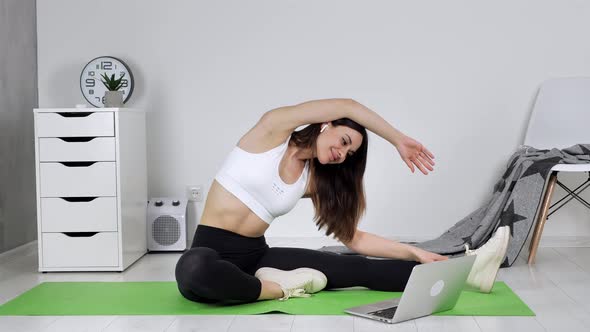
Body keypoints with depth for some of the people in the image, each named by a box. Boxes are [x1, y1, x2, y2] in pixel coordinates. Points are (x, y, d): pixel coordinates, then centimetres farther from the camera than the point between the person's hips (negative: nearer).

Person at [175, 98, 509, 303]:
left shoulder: (314, 181, 8)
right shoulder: (272, 129, -7)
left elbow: (354, 237, 8)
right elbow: (347, 107, -16)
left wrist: (415, 252, 1)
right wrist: (400, 140, -8)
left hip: (257, 256, 5)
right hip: (213, 251, -5)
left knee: (353, 268, -12)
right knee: (194, 271, -43)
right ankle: (282, 288, -22)